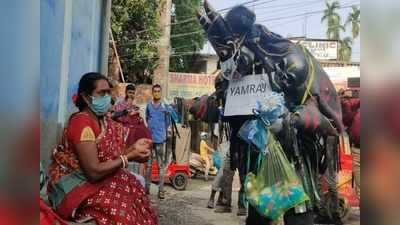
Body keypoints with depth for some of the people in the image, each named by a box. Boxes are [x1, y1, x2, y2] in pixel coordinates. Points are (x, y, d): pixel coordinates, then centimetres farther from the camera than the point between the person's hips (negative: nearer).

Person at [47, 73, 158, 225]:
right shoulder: (81, 122, -21)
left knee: (135, 189, -8)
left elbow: (108, 158, 3)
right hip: (74, 188, -8)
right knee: (121, 207, -21)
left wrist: (133, 148, -10)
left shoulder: (104, 121, 6)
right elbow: (94, 172, -26)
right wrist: (129, 157, -19)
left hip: (89, 180, 8)